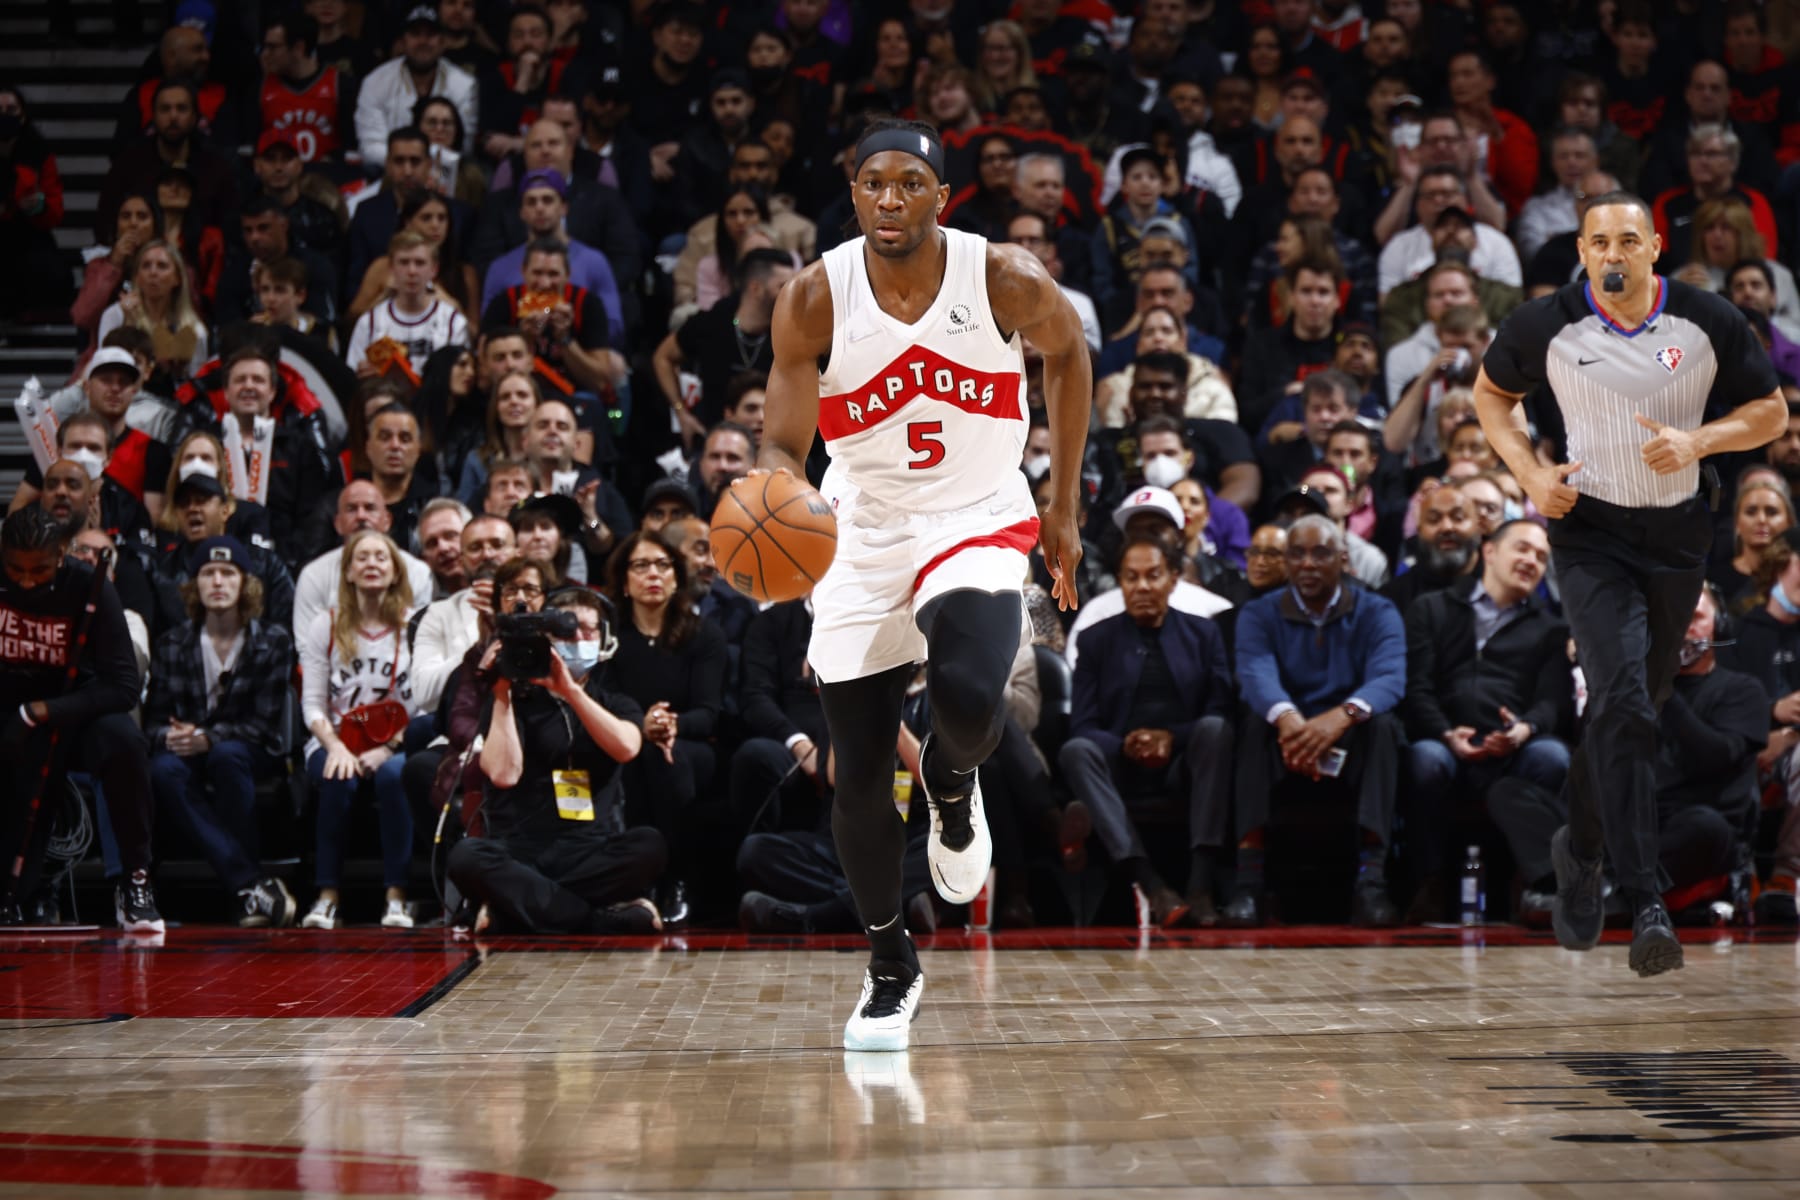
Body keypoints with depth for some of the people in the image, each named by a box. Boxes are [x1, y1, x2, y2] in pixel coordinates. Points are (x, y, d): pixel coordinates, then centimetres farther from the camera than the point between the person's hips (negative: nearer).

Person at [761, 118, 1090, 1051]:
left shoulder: (1008, 282, -14)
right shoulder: (814, 300, -14)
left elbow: (1067, 352, 7)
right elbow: (783, 445, -12)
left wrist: (1065, 508, 8)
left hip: (977, 523, -1)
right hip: (861, 536, 2)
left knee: (967, 696, -32)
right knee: (859, 782, 3)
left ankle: (953, 784, 7)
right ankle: (889, 966, 27)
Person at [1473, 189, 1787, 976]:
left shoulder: (1710, 323, -5)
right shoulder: (1546, 326, -6)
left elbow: (1770, 411, 5)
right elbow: (1490, 392, 12)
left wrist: (1697, 441, -13)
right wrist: (1529, 473, -3)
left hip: (1677, 534, 3)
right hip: (1590, 531, -3)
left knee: (1638, 707, 13)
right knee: (1623, 703, -18)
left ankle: (1581, 849, 39)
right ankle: (1646, 906, -22)